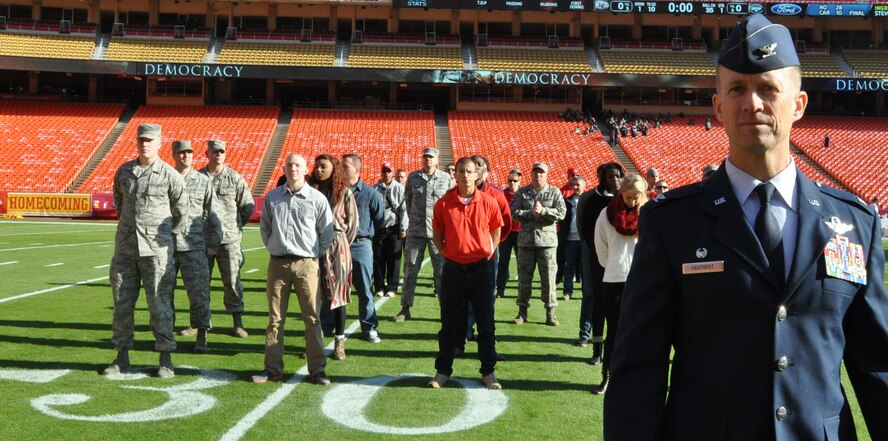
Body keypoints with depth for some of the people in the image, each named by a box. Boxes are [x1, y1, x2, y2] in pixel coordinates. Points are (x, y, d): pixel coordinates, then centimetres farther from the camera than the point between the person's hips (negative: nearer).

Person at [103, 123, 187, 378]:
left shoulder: (170, 175, -4)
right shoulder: (124, 171, 8)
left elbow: (181, 211, 6)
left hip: (156, 248, -4)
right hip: (125, 245, 5)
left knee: (160, 304, -2)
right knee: (122, 302, 8)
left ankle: (165, 360, 5)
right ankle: (122, 357, 19)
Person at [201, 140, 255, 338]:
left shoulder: (235, 178, 2)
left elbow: (248, 205, 9)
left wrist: (236, 225, 9)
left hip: (229, 239, -1)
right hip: (203, 239, 1)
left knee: (232, 281, 2)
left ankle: (238, 323, 9)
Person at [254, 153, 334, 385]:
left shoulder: (317, 198, -1)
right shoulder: (272, 197, 6)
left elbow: (327, 232, 7)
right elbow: (264, 227, 18)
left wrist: (315, 255, 9)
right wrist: (275, 249, 13)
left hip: (306, 264, -2)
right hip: (277, 264, 2)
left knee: (312, 318, -1)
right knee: (275, 318, 7)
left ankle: (317, 369, 5)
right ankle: (273, 368, 14)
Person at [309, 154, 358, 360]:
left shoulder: (344, 193, -1)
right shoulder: (310, 190, 4)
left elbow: (352, 223, 4)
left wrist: (342, 244, 5)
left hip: (337, 247, -2)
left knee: (338, 293, 3)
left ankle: (339, 342, 11)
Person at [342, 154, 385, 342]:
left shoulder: (370, 193, -3)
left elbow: (380, 218, 9)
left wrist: (366, 233, 8)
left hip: (361, 245, -2)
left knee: (365, 289, 5)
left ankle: (369, 327, 15)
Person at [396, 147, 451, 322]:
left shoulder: (446, 177, 1)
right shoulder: (413, 176, 6)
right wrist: (412, 218, 12)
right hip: (415, 230, 2)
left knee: (442, 271, 0)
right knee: (410, 270, 4)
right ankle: (406, 308, 12)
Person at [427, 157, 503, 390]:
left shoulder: (488, 202, -3)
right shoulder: (444, 203, -3)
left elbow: (496, 230, 10)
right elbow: (437, 233, 9)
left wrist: (488, 253, 4)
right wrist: (446, 253, 2)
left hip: (481, 268, 0)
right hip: (453, 269, 0)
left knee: (486, 323, 6)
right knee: (449, 323, 8)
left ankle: (488, 372, 18)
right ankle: (443, 371, 19)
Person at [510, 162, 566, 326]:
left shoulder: (554, 192, 5)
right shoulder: (522, 192, 8)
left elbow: (561, 213, -6)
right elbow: (514, 212, -2)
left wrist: (543, 210, -16)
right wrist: (530, 213, -14)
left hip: (547, 240, -1)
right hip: (526, 240, 1)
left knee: (549, 278, 0)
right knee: (524, 277, 7)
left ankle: (550, 312, 9)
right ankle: (522, 311, 17)